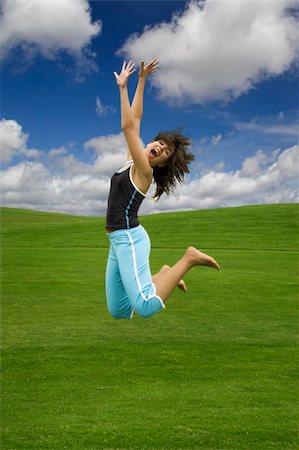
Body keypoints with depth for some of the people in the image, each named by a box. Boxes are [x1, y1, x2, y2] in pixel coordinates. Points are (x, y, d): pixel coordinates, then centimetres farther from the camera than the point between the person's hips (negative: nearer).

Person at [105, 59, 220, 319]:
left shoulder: (144, 171, -9)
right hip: (118, 241, 9)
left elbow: (128, 127, -19)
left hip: (129, 238, -9)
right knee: (118, 313, 11)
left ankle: (189, 259, -12)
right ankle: (164, 275, 23)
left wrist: (123, 88, -17)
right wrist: (141, 82, 14)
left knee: (146, 307, -29)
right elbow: (135, 120, 15)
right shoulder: (133, 162, 13)